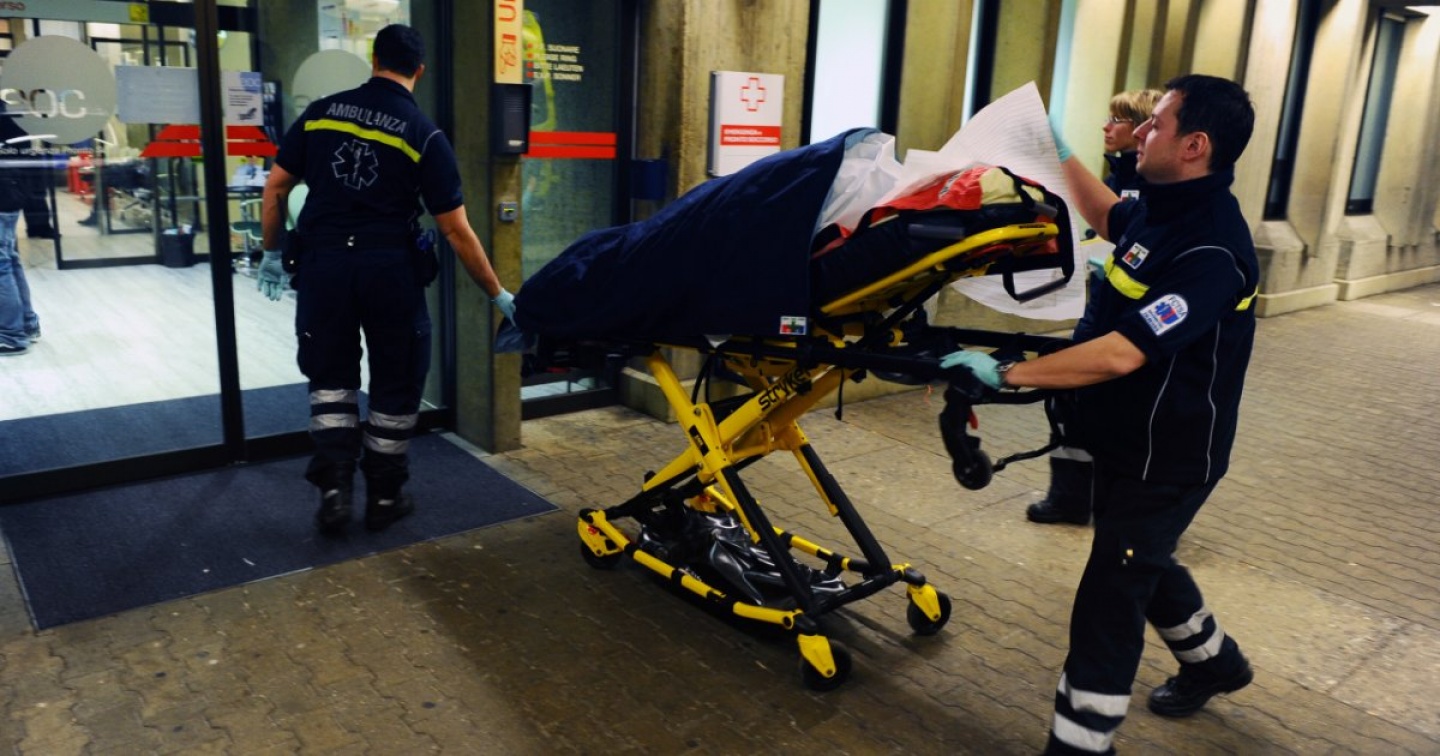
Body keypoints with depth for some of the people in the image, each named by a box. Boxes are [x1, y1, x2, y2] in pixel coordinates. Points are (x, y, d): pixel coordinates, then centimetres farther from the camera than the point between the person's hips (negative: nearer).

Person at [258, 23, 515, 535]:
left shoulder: (320, 112, 5)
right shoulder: (425, 136, -3)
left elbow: (275, 190, 8)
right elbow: (456, 230, -5)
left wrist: (272, 253, 21)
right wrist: (499, 295, 2)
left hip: (323, 263, 2)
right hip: (391, 270, -2)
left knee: (331, 377, 19)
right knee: (395, 385, 14)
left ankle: (334, 486, 10)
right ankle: (384, 497, 23)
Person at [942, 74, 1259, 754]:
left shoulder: (1211, 250, -29)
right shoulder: (1164, 208, -1)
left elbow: (1121, 353, -36)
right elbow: (1109, 219, 24)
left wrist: (1006, 375, -33)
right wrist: (1061, 155, 21)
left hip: (1166, 459, -10)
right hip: (1125, 439, 10)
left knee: (1108, 596, -2)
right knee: (1139, 561, 27)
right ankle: (1214, 661, 53)